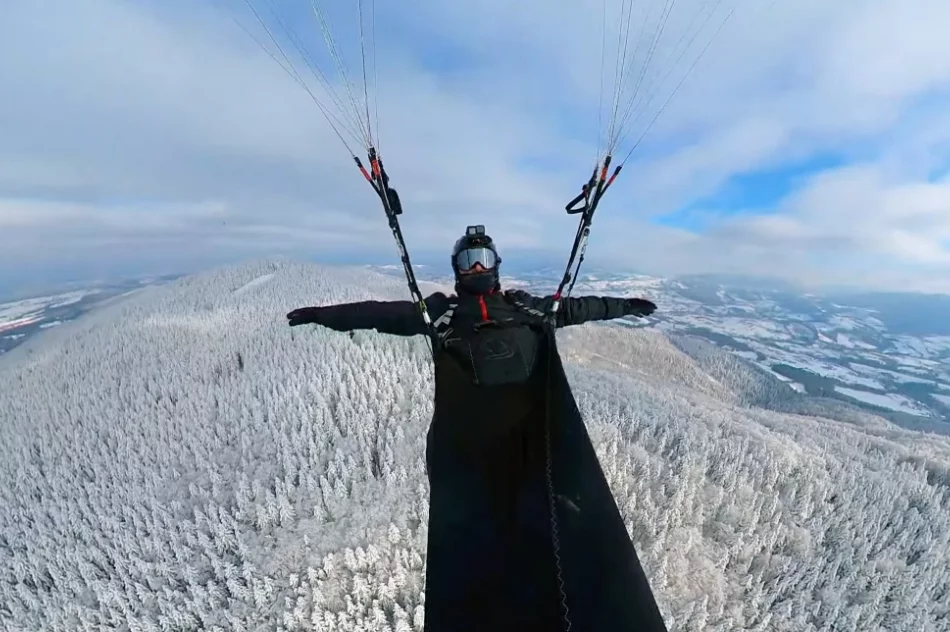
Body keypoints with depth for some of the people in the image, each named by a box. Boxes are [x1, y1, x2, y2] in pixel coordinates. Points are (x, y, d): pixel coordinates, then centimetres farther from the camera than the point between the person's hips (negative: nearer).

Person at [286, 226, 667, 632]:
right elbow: (382, 313, 13)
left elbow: (576, 307, 28)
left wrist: (625, 305, 37)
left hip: (528, 441, 2)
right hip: (464, 446, -1)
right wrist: (323, 314, 12)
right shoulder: (440, 311, 12)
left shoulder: (526, 307, 18)